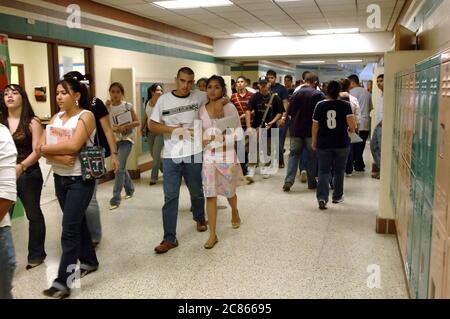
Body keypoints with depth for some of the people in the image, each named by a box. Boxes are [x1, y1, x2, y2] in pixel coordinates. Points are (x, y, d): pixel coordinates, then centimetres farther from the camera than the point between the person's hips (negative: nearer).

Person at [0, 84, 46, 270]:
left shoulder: (32, 122, -7)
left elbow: (37, 151, -14)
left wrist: (21, 166, -29)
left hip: (28, 175, -2)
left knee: (33, 215, 12)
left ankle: (36, 255, 28)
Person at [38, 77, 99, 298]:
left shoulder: (86, 116, -10)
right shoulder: (56, 117, 9)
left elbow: (73, 146, -23)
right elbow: (41, 147, -1)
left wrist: (45, 148, -10)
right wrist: (59, 156, -18)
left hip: (80, 179, -7)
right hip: (60, 177, 7)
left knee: (69, 229, -7)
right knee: (77, 222, 18)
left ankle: (63, 282, -1)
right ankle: (89, 262, 35)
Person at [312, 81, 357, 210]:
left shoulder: (320, 105, -3)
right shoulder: (345, 105, -6)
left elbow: (315, 126, -2)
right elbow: (352, 124, -14)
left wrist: (314, 142, 9)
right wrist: (351, 129, 10)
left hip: (324, 144, 0)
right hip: (342, 144, 0)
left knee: (324, 171, 5)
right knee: (339, 171, 16)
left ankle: (322, 198, -11)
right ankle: (337, 196, 27)